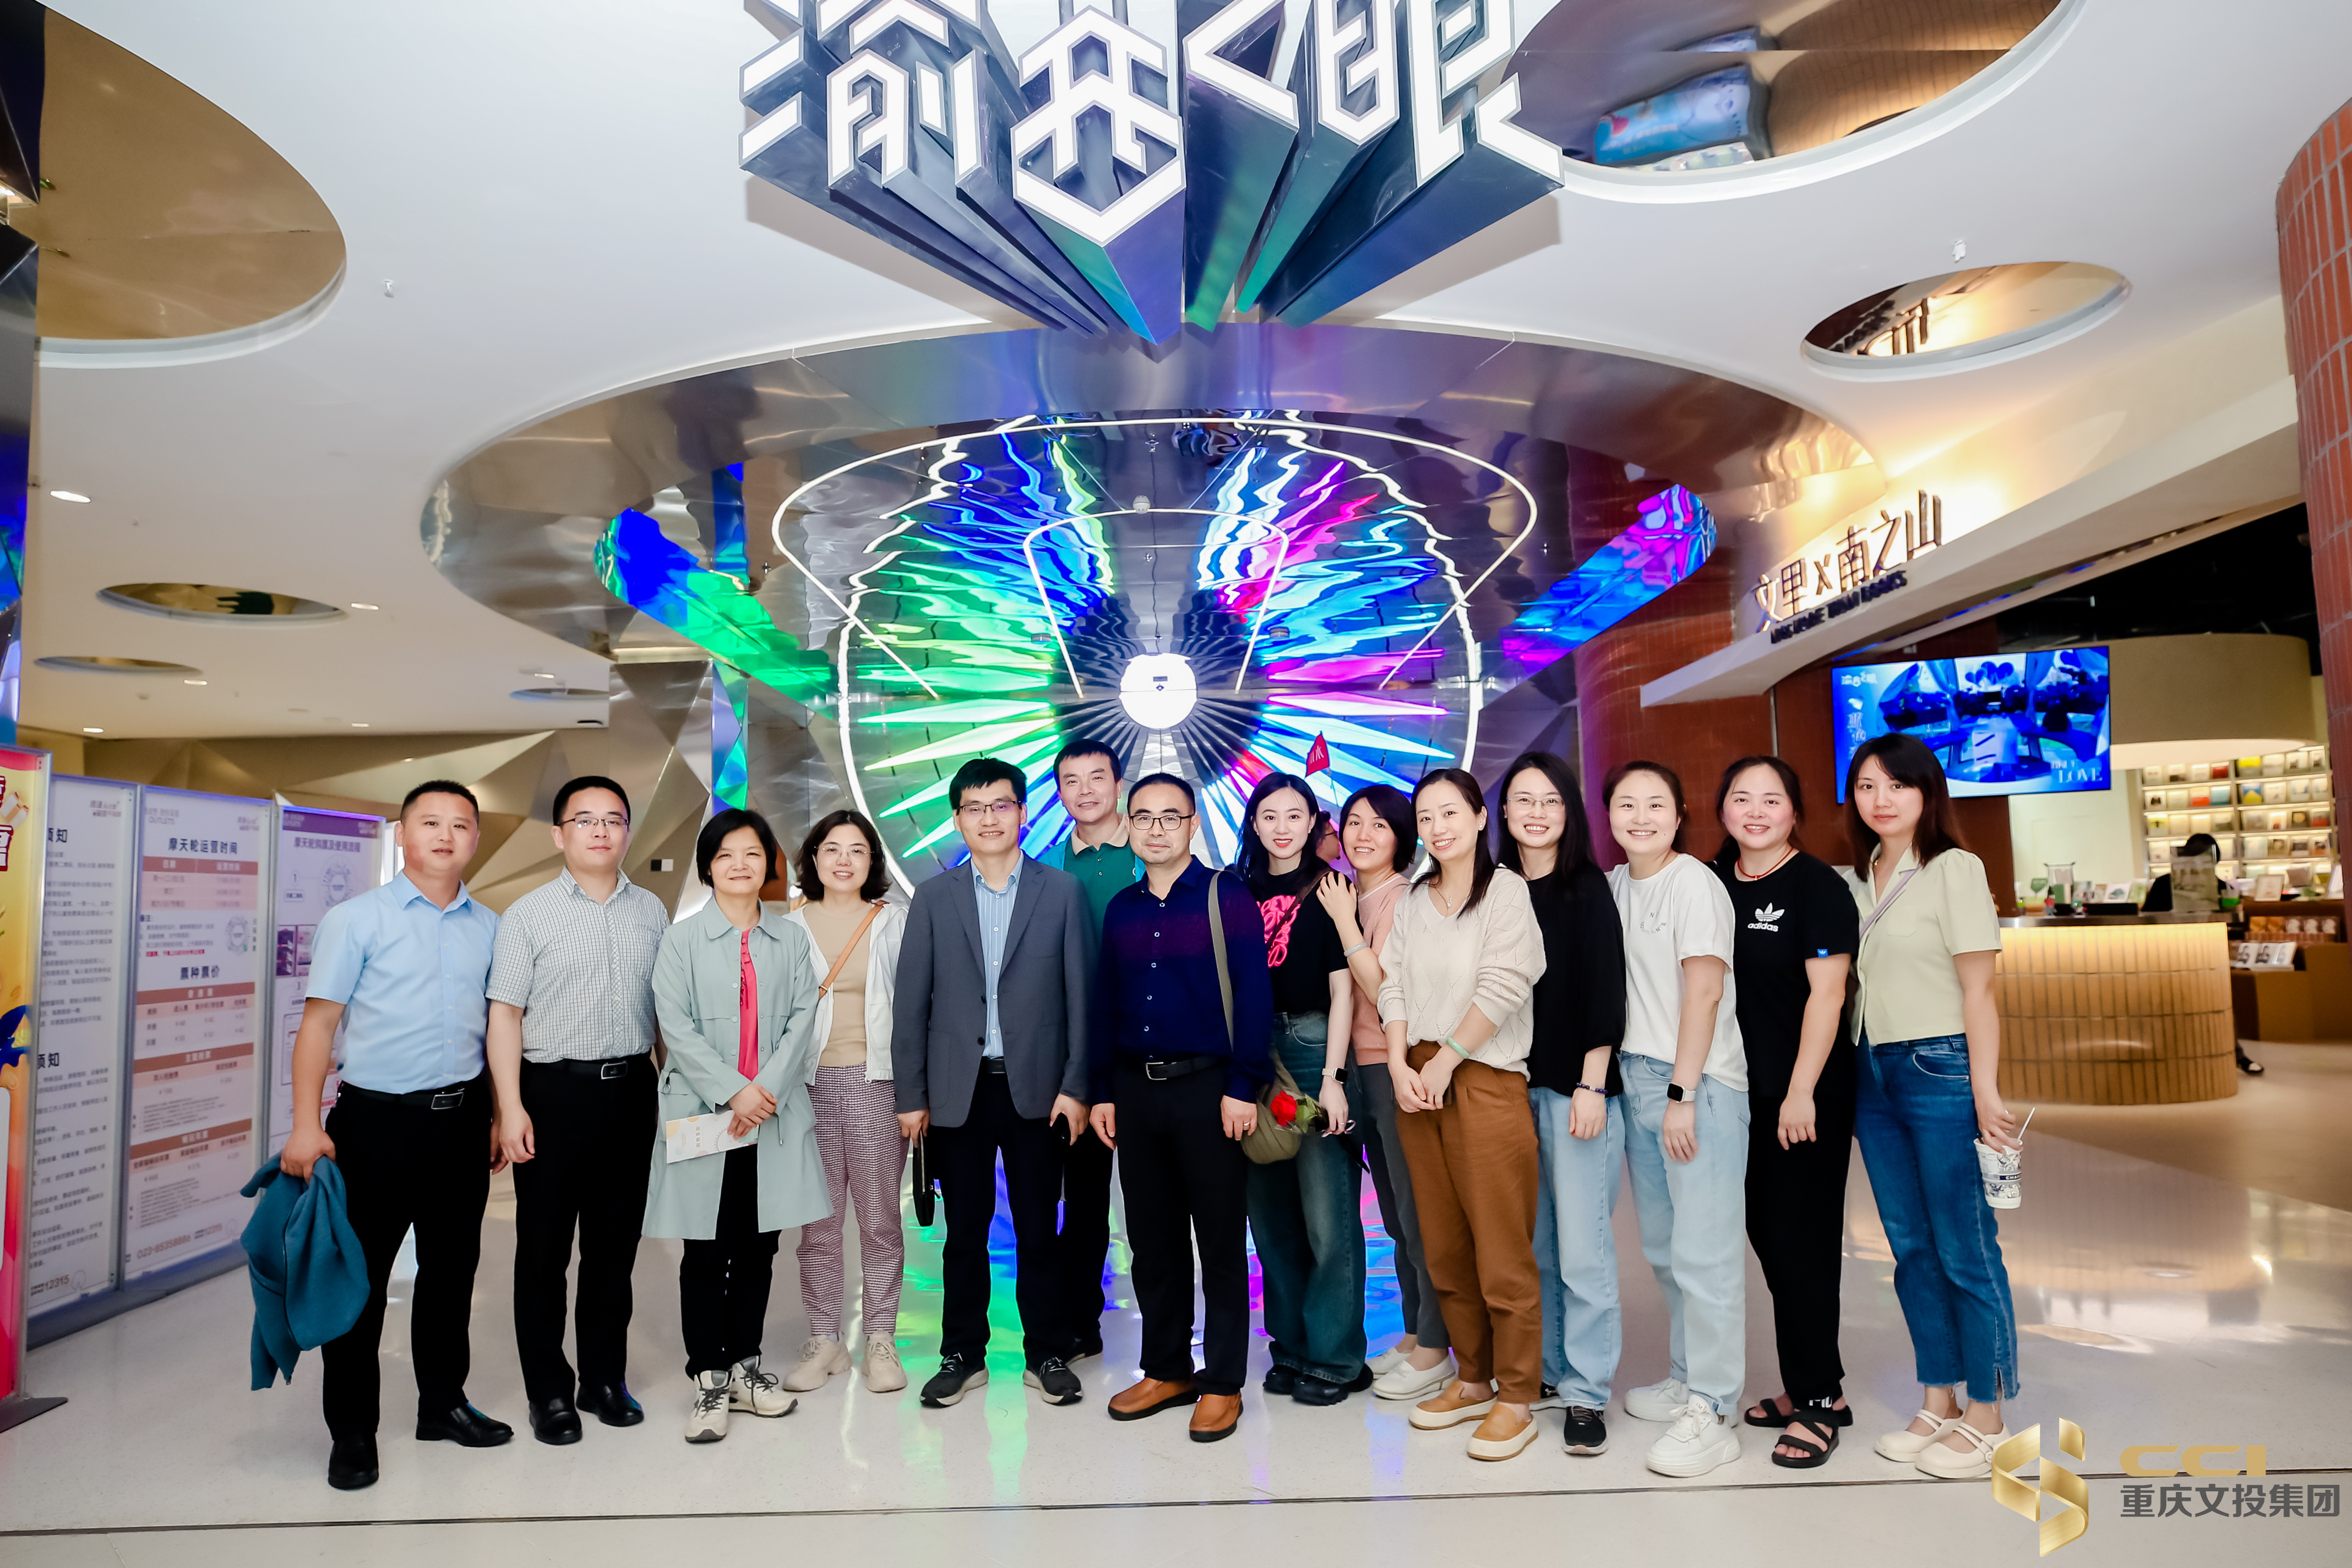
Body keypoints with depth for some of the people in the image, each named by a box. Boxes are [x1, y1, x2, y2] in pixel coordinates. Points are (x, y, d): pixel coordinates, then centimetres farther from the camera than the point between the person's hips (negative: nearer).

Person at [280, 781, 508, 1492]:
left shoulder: (489, 928, 8)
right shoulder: (355, 919, -3)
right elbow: (319, 1020, -6)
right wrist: (306, 1124, -12)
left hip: (461, 1118, 4)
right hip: (377, 1118, -4)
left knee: (452, 1266, 14)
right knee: (359, 1275, 4)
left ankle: (443, 1402, 31)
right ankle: (351, 1431, 19)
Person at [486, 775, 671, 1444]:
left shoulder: (651, 911, 9)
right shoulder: (529, 914, -1)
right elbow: (505, 1014, -4)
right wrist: (511, 1107, -11)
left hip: (632, 1089, 3)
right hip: (555, 1090, -3)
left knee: (615, 1243, 12)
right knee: (544, 1246, 5)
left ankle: (605, 1378, 25)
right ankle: (548, 1391, 19)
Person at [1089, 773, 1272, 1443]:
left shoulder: (1227, 896, -4)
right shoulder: (1120, 910, 11)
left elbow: (1254, 994, -9)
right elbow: (1105, 1006, 14)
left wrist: (1243, 1087, -14)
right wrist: (1102, 1092, 9)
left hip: (1207, 1088, -5)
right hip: (1136, 1091, 5)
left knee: (1221, 1241, 4)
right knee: (1151, 1240, 13)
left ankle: (1222, 1383, 17)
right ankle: (1166, 1370, 27)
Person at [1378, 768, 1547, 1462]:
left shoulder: (1508, 892, -4)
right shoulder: (1412, 902, 14)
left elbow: (1500, 988, -12)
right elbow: (1393, 987, 8)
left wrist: (1444, 1063, -10)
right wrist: (1401, 1067, -4)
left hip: (1484, 1081, -6)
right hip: (1416, 1084, 6)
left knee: (1502, 1250, -2)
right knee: (1444, 1247, 12)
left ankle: (1516, 1397, 10)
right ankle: (1472, 1379, 26)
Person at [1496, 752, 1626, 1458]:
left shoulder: (1587, 888, -3)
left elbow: (1605, 991, -7)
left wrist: (1591, 1087, -12)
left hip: (1577, 1085, -4)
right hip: (1511, 1085, 4)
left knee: (1581, 1248, -3)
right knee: (1532, 1245, 11)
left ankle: (1586, 1392, 10)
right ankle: (1546, 1373, 26)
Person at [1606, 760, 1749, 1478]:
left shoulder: (1692, 881, -9)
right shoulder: (1614, 885, 12)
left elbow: (1704, 991, -13)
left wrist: (1682, 1093, -16)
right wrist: (1630, 1080, 9)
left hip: (1700, 1083, -7)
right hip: (1636, 1076, 7)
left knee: (1703, 1250, -5)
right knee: (1663, 1247, 15)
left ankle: (1712, 1413, 3)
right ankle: (1686, 1377, 29)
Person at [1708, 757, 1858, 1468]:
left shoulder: (1816, 885, -8)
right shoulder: (1713, 882, 8)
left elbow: (1827, 991, -13)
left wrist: (1801, 1092, -17)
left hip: (1807, 1095, -6)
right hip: (1741, 1091, 6)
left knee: (1800, 1241, 0)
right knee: (1767, 1236, 12)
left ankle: (1817, 1400, 14)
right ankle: (1815, 1385, 27)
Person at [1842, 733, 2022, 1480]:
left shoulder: (1954, 869, -6)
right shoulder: (1858, 880, 12)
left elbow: (1978, 990, -9)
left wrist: (1986, 1092, -13)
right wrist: (1852, 1067, 7)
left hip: (1942, 1068, -6)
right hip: (1874, 1074, 6)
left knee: (1966, 1251, 1)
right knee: (1912, 1249, 12)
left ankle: (1985, 1417, 15)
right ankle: (1938, 1404, 25)